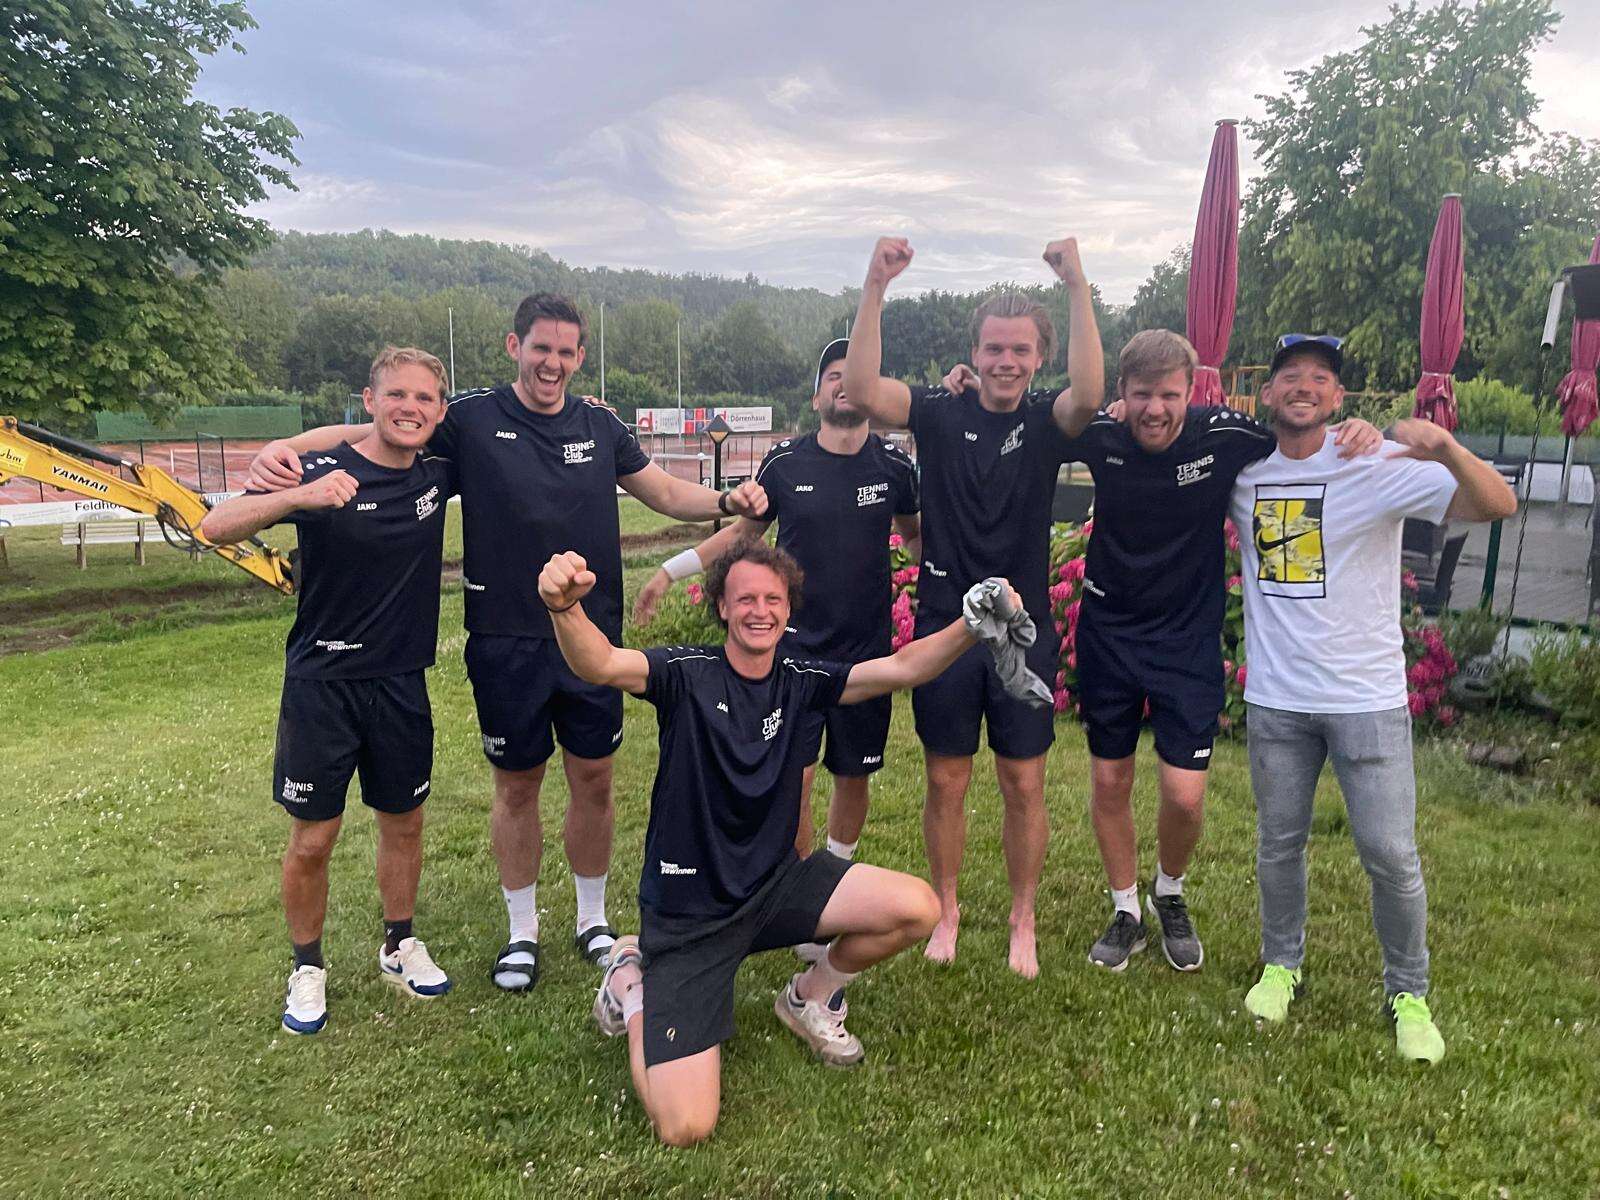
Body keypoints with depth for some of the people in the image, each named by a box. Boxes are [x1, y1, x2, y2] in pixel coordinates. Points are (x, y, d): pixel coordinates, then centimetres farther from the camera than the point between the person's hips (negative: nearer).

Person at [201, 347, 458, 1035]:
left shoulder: (438, 474, -1)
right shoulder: (325, 473, -13)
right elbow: (216, 527, -23)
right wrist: (298, 498, -40)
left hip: (401, 682, 4)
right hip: (322, 683, -4)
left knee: (404, 823, 16)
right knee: (312, 840, 5)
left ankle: (400, 946, 37)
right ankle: (307, 970, 27)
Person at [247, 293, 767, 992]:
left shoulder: (601, 427, 6)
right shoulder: (472, 420, -4)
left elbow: (668, 494, 14)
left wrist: (728, 502, -4)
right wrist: (285, 448, -19)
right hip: (506, 641, -2)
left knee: (594, 780, 11)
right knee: (517, 785, 11)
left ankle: (593, 921, 32)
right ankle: (523, 932, 31)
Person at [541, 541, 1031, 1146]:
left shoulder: (800, 679, -1)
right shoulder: (687, 673, -15)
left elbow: (902, 668, -6)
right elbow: (602, 665, -33)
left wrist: (974, 623, -22)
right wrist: (565, 607, -54)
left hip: (776, 883, 5)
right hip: (687, 912, -5)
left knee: (917, 908, -13)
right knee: (685, 1126, -14)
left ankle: (810, 999, 17)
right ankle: (631, 978, 16)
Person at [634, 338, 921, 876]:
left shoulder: (893, 465, -2)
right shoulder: (785, 462, -4)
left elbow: (914, 534, 16)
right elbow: (744, 530, 11)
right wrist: (669, 571, 7)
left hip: (867, 647, 2)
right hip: (797, 644, -1)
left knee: (854, 774, 12)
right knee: (794, 776, -6)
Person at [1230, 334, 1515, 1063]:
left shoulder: (1381, 464, -10)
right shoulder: (1243, 468, 0)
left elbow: (1498, 506, -17)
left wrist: (1445, 447, -35)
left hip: (1367, 697, -2)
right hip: (1275, 699, 3)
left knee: (1391, 854, 3)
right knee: (1279, 843, 15)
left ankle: (1407, 994, 25)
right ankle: (1281, 964, 36)